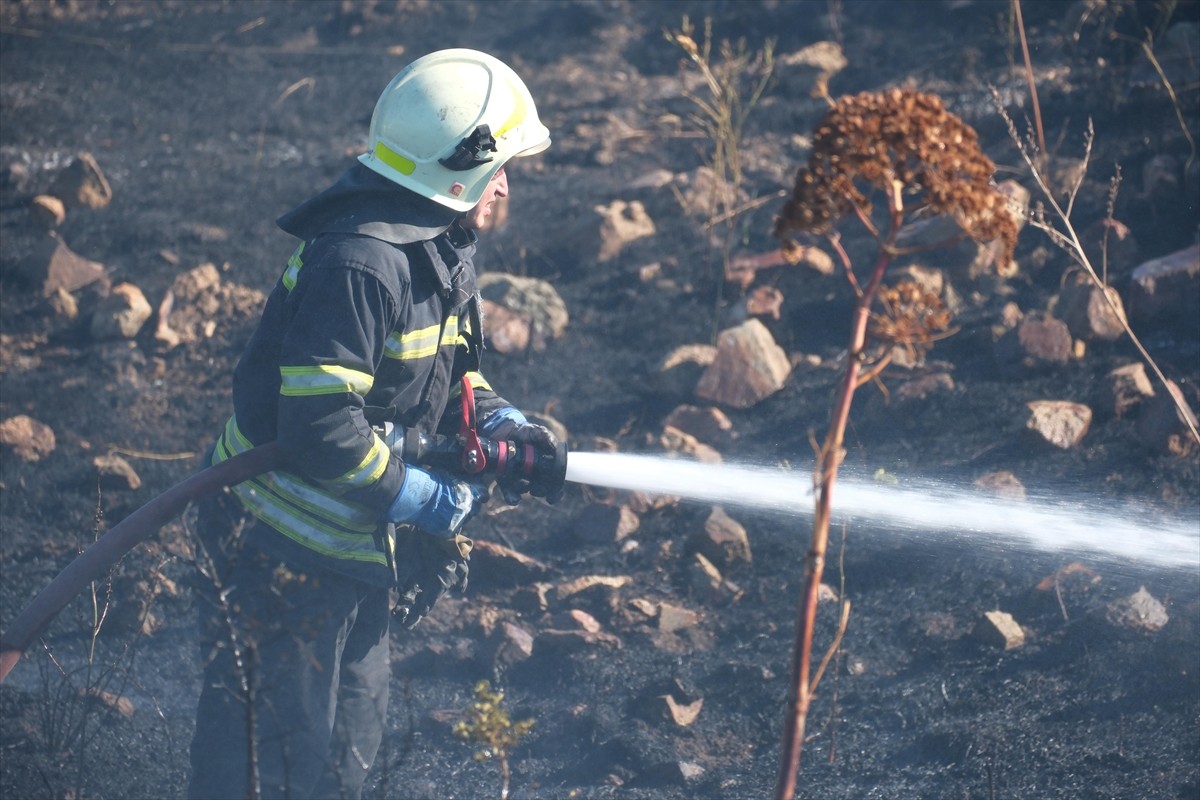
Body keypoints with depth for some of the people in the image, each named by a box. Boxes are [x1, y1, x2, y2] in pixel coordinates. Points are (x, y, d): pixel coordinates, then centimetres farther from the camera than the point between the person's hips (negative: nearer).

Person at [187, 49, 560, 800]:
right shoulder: (359, 263, -27)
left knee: (353, 734, 21)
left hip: (357, 544, 10)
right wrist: (430, 500, -21)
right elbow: (320, 429, -32)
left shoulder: (439, 246, 5)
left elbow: (445, 366, 20)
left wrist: (500, 423, 0)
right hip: (285, 550, -10)